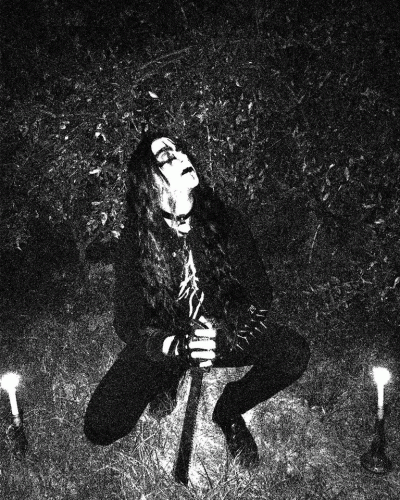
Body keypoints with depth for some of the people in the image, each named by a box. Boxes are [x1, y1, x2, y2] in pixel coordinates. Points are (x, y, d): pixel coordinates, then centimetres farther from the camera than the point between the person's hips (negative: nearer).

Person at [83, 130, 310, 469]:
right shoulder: (135, 240, -16)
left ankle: (229, 412, 4)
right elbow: (128, 325, -13)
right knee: (100, 428, -16)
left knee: (295, 355, -23)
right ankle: (167, 378, 14)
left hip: (226, 333, 1)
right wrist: (178, 347, -32)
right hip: (165, 342, -1)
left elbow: (261, 295, -7)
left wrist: (226, 335, -26)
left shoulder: (224, 219, -13)